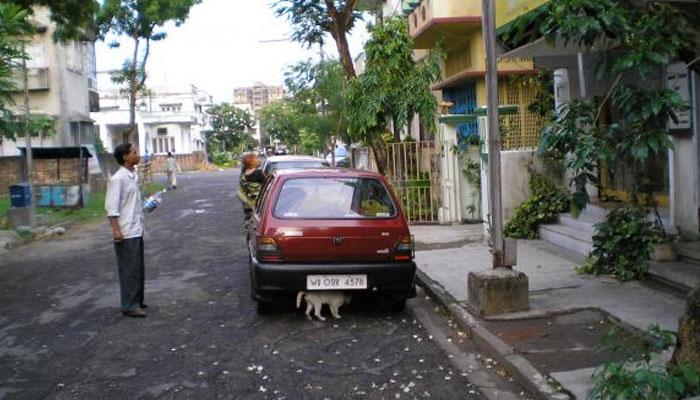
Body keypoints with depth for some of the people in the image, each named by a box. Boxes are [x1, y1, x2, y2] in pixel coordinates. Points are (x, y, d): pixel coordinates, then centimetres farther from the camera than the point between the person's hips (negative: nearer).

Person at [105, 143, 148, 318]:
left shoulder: (133, 175, 12)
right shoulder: (118, 178, -15)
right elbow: (111, 207, -17)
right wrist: (115, 229, -21)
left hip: (136, 230, 9)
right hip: (126, 233, -9)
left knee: (138, 268, 15)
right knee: (129, 269, -2)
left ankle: (137, 301, 26)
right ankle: (129, 305, 5)